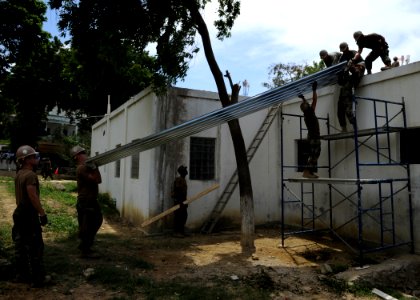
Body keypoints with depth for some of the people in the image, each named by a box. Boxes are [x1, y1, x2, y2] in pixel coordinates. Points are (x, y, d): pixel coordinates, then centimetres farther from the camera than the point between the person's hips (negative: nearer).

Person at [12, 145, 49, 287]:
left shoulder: (18, 174, 11)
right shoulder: (30, 175, -18)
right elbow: (33, 197, -24)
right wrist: (42, 213, -21)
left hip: (19, 213, 10)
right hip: (29, 214, -10)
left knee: (20, 245, 15)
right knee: (35, 247, -3)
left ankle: (21, 274, 26)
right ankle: (38, 278, 2)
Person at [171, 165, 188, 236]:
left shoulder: (183, 180, 17)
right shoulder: (178, 179, -13)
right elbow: (177, 191, -21)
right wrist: (179, 201, -25)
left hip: (182, 200, 10)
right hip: (178, 200, -10)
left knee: (184, 215, 11)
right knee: (178, 216, -7)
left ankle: (181, 231, 19)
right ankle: (176, 232, -2)